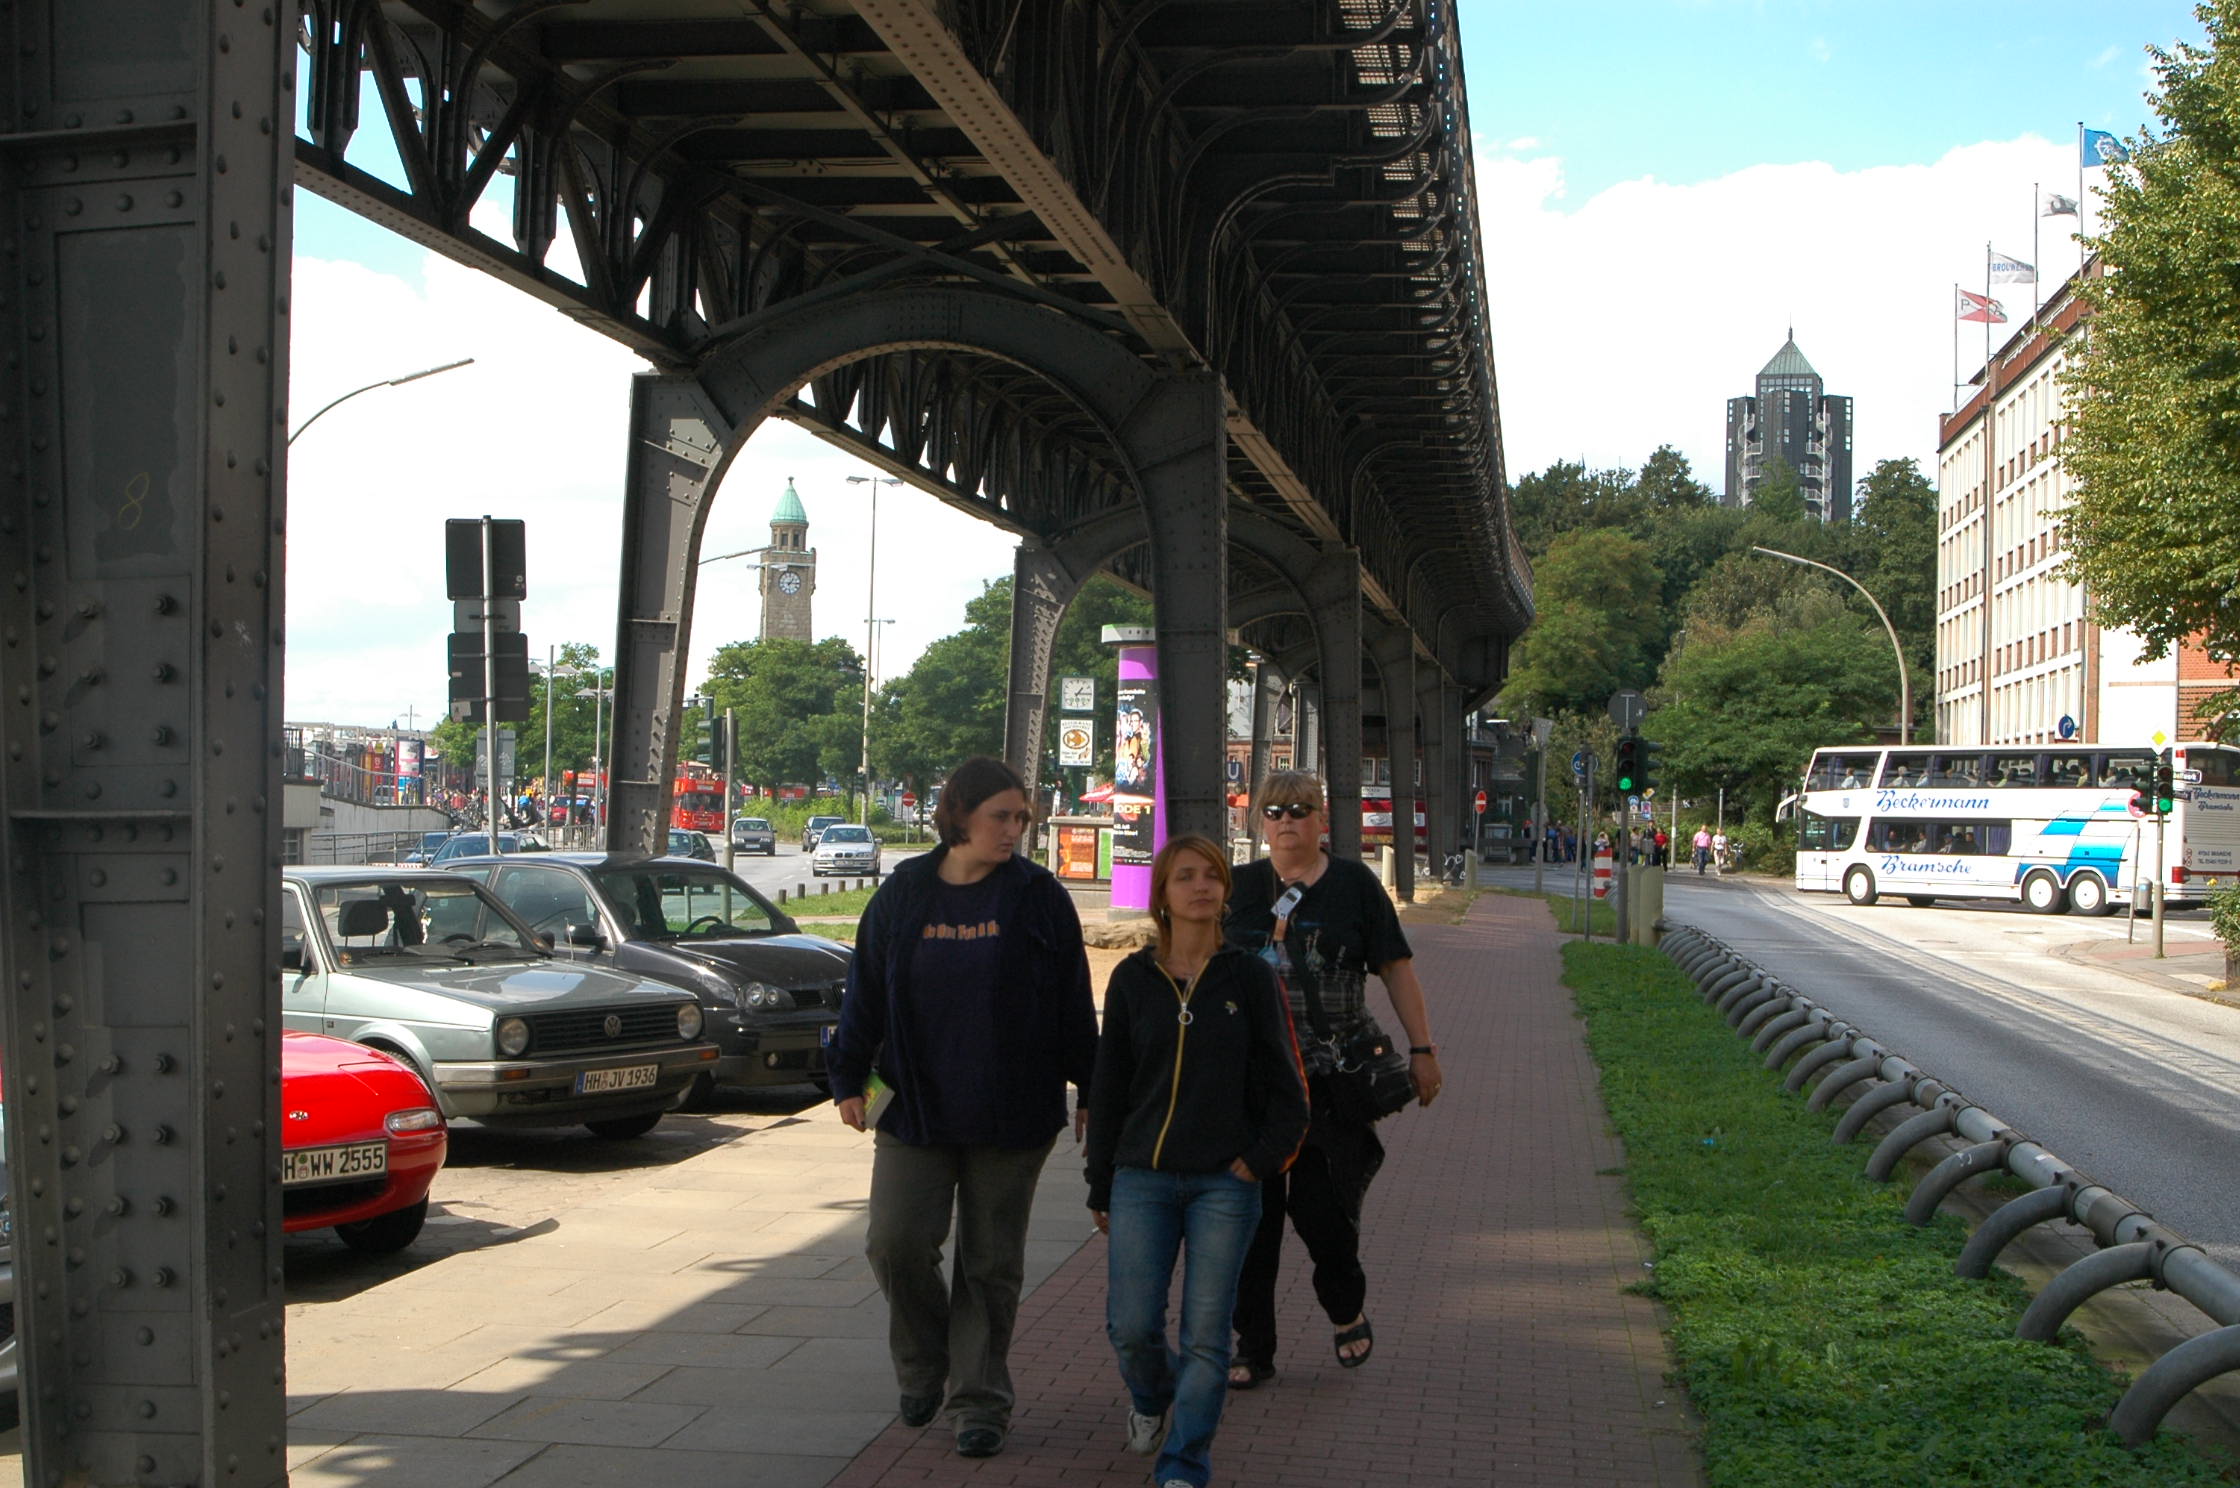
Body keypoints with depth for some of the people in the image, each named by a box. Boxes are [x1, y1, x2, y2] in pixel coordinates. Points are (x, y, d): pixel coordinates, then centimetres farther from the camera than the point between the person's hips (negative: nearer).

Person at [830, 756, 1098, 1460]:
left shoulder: (1039, 897, -1)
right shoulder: (902, 894, 3)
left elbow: (1073, 1001, 3)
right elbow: (865, 993, 9)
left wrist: (1090, 1088, 3)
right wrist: (850, 1078, 7)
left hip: (1012, 1114, -1)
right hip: (914, 1108, 1)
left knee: (990, 1261, 5)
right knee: (897, 1242, -5)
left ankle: (979, 1401, 16)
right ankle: (923, 1369, 21)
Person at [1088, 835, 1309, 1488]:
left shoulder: (1250, 978, 1)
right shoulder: (1132, 979, 4)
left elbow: (1285, 1087, 5)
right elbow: (1108, 1089, 10)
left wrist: (1259, 1160, -5)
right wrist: (1101, 1188, 11)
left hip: (1225, 1183, -1)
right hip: (1142, 1180, 1)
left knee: (1205, 1334, -3)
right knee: (1131, 1326, -2)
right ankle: (1151, 1397, 32)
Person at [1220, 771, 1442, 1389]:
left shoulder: (1353, 885, 3)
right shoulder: (1238, 886, 8)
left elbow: (1396, 968, 4)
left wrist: (1422, 1049, 0)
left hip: (1331, 1078, -2)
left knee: (1320, 1201, -5)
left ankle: (1346, 1309, 25)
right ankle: (1252, 1347, 14)